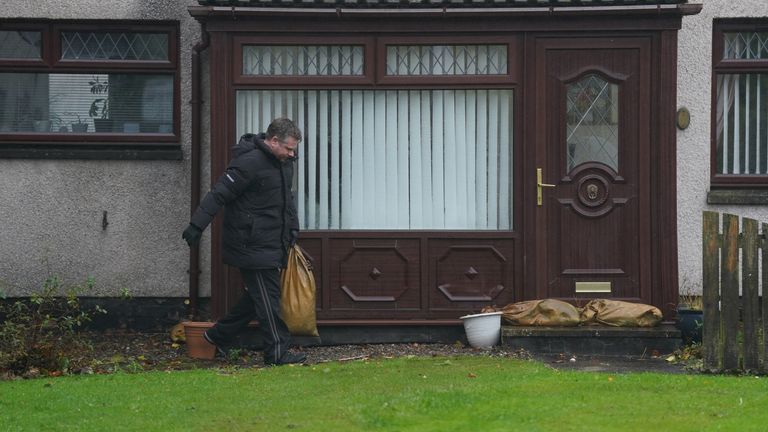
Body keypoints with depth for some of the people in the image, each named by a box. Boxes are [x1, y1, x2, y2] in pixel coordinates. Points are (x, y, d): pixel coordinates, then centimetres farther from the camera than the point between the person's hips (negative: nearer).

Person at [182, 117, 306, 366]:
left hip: (272, 246, 10)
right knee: (267, 297, -7)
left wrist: (292, 228, 19)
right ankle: (277, 352, -2)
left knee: (258, 296, 14)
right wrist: (197, 226, -22)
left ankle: (219, 335, 26)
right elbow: (219, 194, -20)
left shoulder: (283, 163, 11)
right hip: (252, 246, -10)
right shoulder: (250, 163, -18)